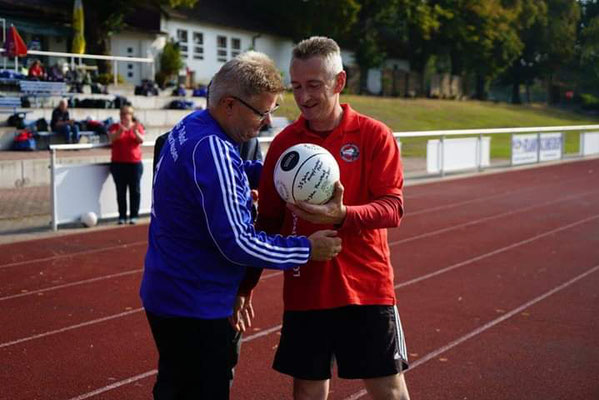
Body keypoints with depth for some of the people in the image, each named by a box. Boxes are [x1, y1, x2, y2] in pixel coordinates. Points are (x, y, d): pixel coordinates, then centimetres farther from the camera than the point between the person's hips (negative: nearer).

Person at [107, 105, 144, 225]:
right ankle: (122, 216, 5)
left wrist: (135, 131, -29)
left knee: (135, 190, 1)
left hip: (135, 163, 0)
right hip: (118, 163, 0)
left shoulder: (137, 126, 4)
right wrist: (120, 131, -32)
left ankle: (134, 215, 7)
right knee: (121, 191, 2)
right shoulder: (115, 126, 4)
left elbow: (141, 140, -10)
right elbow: (111, 138, -13)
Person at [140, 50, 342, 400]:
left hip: (168, 295, 10)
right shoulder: (212, 150, -25)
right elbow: (236, 242, -26)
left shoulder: (192, 125, 4)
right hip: (196, 309, -10)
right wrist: (307, 249, -16)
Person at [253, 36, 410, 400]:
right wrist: (246, 284, 7)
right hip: (304, 291, 3)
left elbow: (393, 208, -11)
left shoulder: (375, 135, -5)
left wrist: (343, 215, -30)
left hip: (367, 286, -2)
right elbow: (269, 220, 9)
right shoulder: (283, 143, 3)